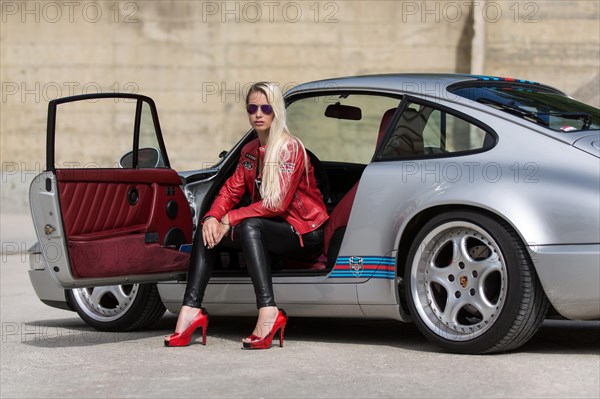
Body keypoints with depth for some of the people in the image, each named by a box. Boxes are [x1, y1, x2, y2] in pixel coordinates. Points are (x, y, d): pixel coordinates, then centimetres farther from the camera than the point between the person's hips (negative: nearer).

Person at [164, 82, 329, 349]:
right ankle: (191, 311, -19)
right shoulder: (249, 151, 12)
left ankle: (268, 312, -45)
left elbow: (277, 204, -21)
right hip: (271, 229, 8)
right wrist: (212, 217, -15)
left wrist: (229, 220, -21)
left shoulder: (290, 148, -13)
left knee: (249, 227, -35)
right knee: (207, 232, -8)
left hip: (305, 234, -8)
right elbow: (232, 189, 6)